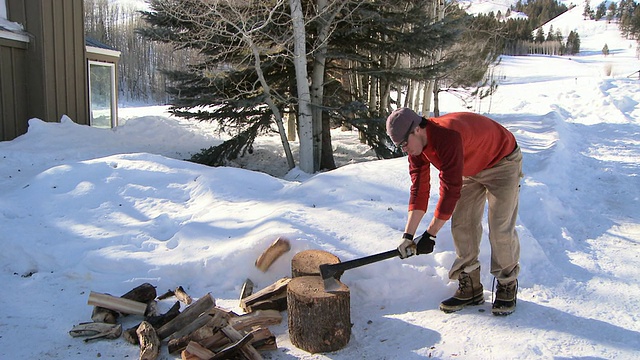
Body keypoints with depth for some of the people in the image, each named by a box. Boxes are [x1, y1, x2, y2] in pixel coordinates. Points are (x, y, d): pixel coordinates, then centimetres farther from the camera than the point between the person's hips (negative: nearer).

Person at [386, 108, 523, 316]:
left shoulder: (448, 136, -40)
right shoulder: (416, 145, -13)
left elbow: (450, 190, -37)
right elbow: (419, 189, -12)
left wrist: (430, 234, -30)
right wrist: (408, 235, -18)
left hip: (503, 164, -7)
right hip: (471, 170, 8)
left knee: (500, 229, -11)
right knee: (461, 225, 0)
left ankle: (507, 287, 7)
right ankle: (470, 288, 9)